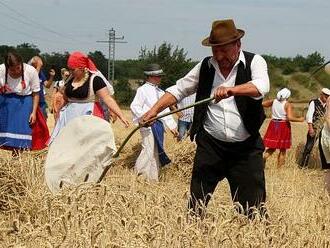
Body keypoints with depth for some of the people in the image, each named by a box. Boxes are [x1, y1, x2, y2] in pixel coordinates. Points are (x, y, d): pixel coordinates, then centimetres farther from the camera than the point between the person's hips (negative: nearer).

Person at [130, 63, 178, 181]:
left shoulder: (160, 92, 18)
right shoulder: (143, 90, -4)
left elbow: (165, 110, 20)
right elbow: (134, 106, -11)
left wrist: (172, 126, 16)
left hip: (159, 124, 8)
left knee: (157, 151, 10)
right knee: (149, 150, -13)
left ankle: (154, 178, 17)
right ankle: (140, 174, -4)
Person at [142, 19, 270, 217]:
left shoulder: (254, 62, -3)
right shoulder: (205, 67, 7)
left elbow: (262, 87, -23)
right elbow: (179, 89, 11)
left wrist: (231, 90, -39)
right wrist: (155, 110, -4)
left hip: (246, 148, -2)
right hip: (210, 146, 3)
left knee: (253, 206, 1)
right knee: (197, 202, 3)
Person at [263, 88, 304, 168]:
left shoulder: (274, 101, 1)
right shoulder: (288, 105, -13)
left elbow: (263, 104, 10)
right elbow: (290, 118, -21)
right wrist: (299, 119, -6)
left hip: (273, 125, 5)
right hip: (283, 127, -4)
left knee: (272, 147, 12)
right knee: (283, 149, 9)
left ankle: (264, 158, -15)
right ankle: (279, 167, 9)